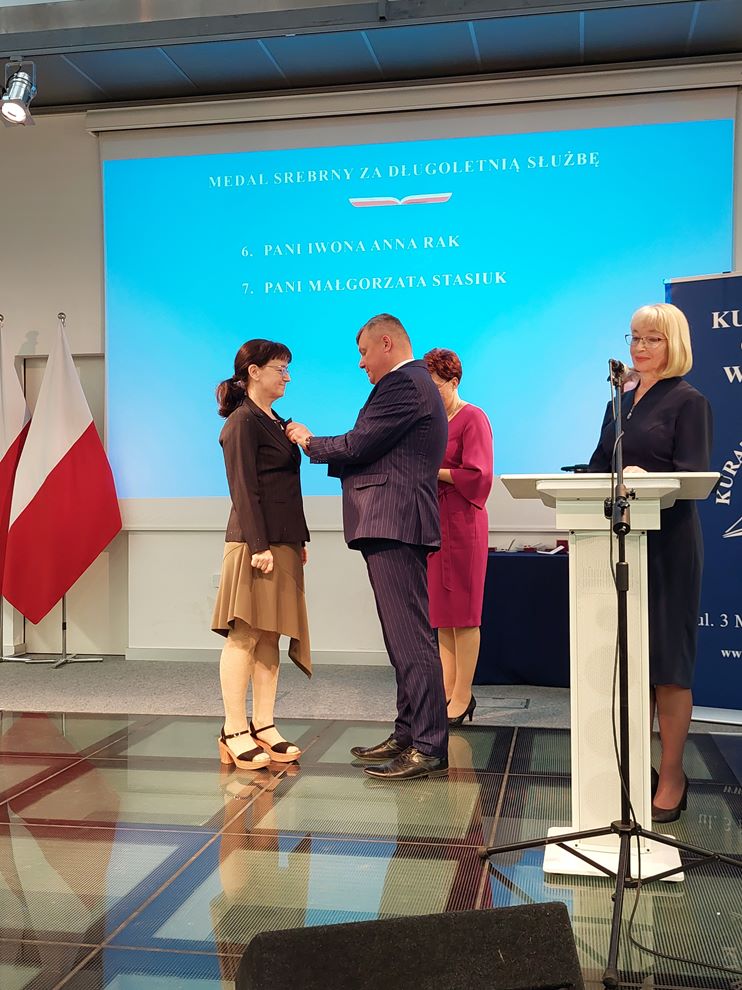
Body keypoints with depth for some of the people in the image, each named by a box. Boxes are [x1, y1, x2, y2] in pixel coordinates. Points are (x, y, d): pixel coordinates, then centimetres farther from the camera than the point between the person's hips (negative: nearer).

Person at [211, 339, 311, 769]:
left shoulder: (276, 422, 20)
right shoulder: (243, 421, -7)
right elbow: (245, 488, -14)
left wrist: (300, 540, 17)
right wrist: (259, 547, -19)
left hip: (283, 544, 9)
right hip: (255, 542, -9)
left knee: (269, 637, 9)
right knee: (244, 636, -5)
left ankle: (263, 727, 13)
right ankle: (234, 733, 0)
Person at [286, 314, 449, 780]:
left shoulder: (403, 384, -11)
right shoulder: (414, 384, 23)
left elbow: (357, 446, -15)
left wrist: (310, 441, 2)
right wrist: (324, 448, 15)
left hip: (393, 525, -11)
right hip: (396, 524, 11)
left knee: (411, 637, -10)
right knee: (405, 637, 15)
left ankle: (430, 749, -6)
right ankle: (409, 735, 24)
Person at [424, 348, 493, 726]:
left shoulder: (473, 418, -5)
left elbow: (476, 475, -14)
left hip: (462, 521, -7)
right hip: (433, 520, 7)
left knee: (462, 611, -3)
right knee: (441, 611, 7)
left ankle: (463, 696, 2)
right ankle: (447, 688, 13)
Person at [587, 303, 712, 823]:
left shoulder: (689, 402, -2)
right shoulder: (620, 403, 17)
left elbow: (693, 476, -12)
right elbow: (600, 466, 17)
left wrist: (646, 477, -31)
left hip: (668, 542, -6)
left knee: (667, 661, -1)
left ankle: (672, 780, 7)